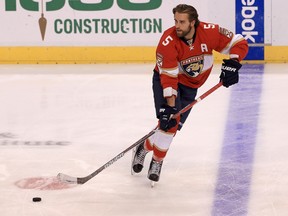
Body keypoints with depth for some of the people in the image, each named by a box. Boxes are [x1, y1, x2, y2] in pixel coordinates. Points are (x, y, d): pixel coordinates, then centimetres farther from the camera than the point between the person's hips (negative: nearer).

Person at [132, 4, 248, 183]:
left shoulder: (209, 32, -22)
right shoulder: (168, 41, -29)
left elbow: (239, 43, -14)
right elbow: (168, 76, -29)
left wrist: (232, 64, -30)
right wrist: (169, 105, -35)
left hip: (191, 86, 3)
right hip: (165, 79, -3)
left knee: (174, 126, -3)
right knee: (169, 121, -20)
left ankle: (146, 148, 17)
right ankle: (157, 160, -1)